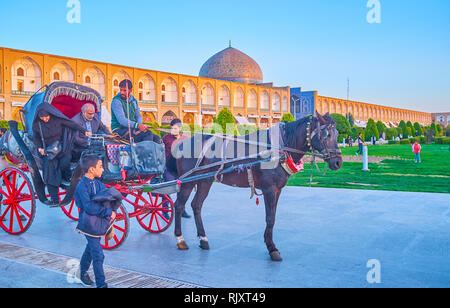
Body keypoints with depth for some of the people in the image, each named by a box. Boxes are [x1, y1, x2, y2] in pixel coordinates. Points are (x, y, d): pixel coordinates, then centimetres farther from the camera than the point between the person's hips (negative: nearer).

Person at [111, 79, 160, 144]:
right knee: (148, 133, -26)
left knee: (156, 138, -11)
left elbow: (138, 116, 11)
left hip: (131, 129, 7)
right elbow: (122, 120, -21)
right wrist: (138, 126, -32)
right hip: (120, 130, -7)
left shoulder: (133, 101, 13)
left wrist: (140, 125, -12)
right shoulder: (116, 101, -10)